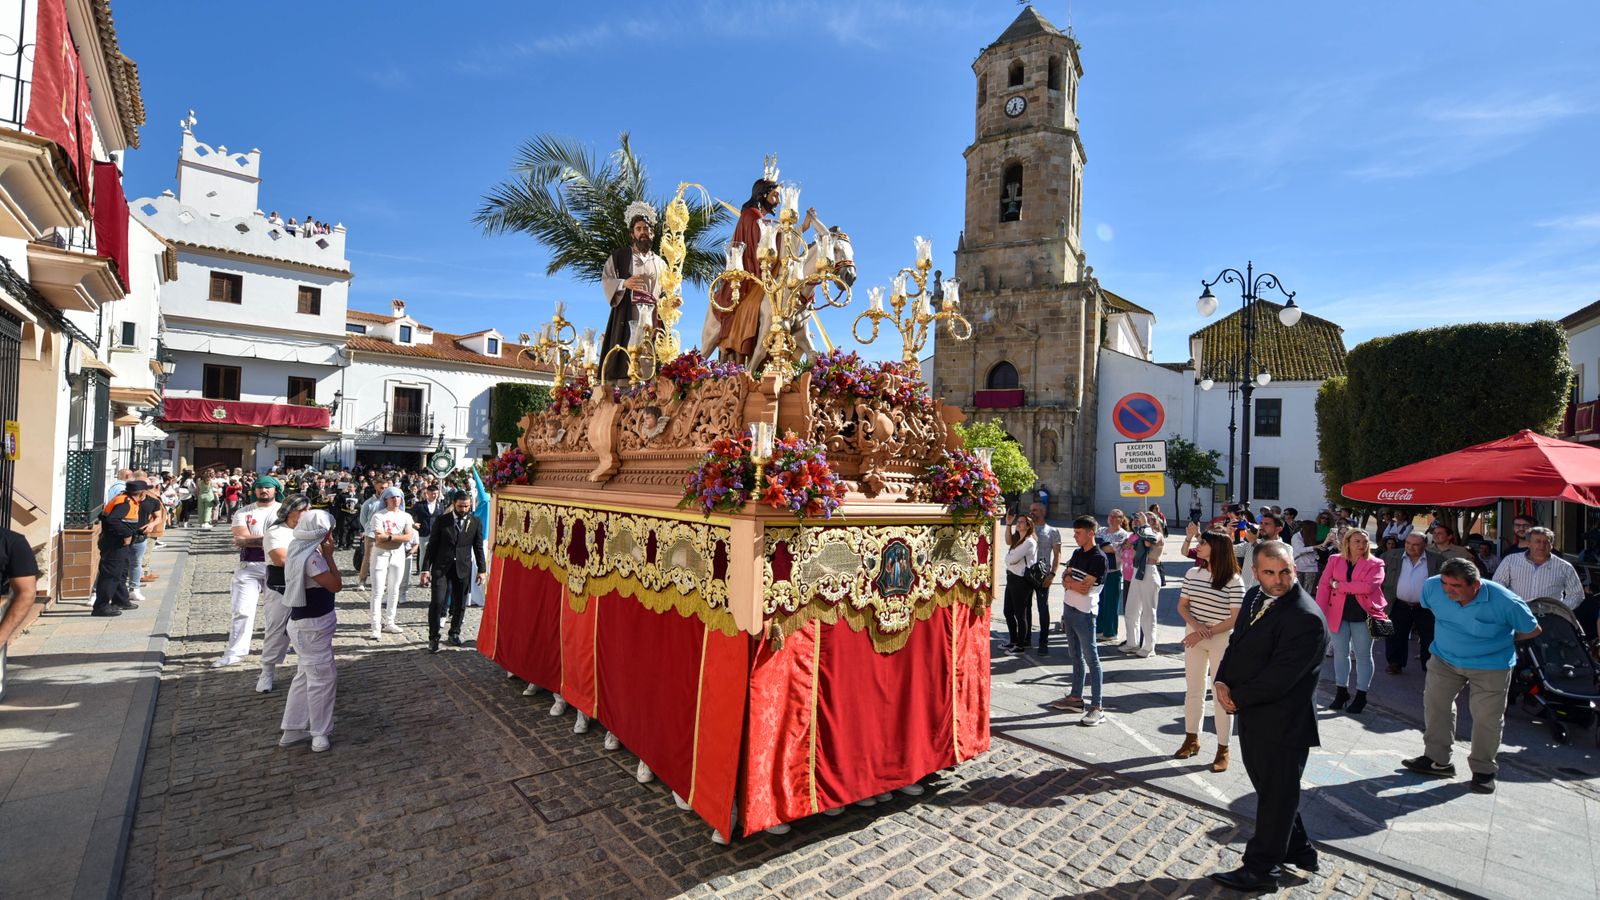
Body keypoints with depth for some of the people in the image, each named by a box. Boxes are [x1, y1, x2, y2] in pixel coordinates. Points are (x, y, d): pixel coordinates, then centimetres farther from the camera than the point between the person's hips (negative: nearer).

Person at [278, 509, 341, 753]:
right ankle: (320, 733, 15)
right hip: (312, 626, -10)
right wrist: (329, 556, -18)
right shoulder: (311, 556, -26)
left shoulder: (298, 549, 5)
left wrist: (324, 555, 4)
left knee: (306, 676, 20)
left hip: (305, 623, 10)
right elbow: (336, 585, -22)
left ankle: (293, 729, 30)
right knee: (323, 677, 2)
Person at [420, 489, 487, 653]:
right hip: (441, 567, -1)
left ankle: (455, 633, 26)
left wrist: (481, 570, 3)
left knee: (460, 604, 8)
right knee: (437, 602, -9)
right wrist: (426, 568, -4)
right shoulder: (442, 521, 0)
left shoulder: (475, 523, 2)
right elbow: (432, 546, 1)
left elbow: (478, 548, 7)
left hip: (463, 569, 1)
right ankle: (433, 637, 4)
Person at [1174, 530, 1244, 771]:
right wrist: (1196, 626, -14)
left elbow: (1236, 618, -14)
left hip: (1222, 641, -5)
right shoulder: (1192, 574, 2)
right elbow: (1182, 606, 4)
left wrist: (1207, 632, -18)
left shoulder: (1234, 581, -12)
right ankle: (1191, 739, 28)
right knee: (1193, 690, 13)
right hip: (1194, 637, 5)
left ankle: (1222, 750, 18)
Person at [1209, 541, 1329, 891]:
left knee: (1275, 794, 10)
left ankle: (1261, 869, 25)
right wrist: (1222, 681, -6)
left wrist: (1236, 697, -14)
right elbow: (1236, 642, 10)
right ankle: (1299, 850, 43)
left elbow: (1278, 679, -25)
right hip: (1252, 715, 8)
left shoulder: (1306, 618, -24)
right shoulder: (1254, 596, 3)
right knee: (1268, 786, 23)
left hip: (1281, 724, -8)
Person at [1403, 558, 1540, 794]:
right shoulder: (1432, 586, -17)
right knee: (1435, 704, 7)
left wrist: (1500, 641, 2)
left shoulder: (1505, 602, -25)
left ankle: (1483, 770, 22)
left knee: (1486, 717, 2)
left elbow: (1532, 631, -4)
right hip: (1444, 659, 3)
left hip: (1490, 666, -3)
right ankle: (1437, 760, 22)